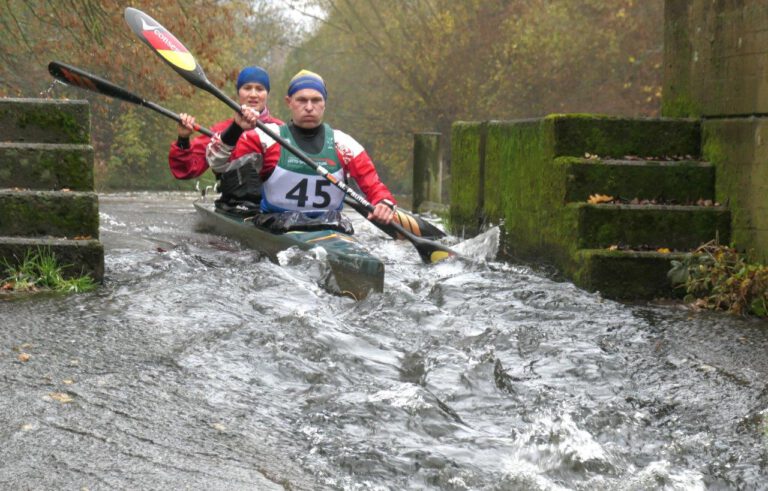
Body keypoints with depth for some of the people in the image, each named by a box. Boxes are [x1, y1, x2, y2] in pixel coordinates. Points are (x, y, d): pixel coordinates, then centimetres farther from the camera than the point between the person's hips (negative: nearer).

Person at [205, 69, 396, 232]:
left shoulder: (343, 143, 12)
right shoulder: (268, 137, 5)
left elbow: (374, 186, 9)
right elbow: (217, 162, -1)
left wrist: (384, 203, -14)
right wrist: (235, 129, -18)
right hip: (277, 232, -2)